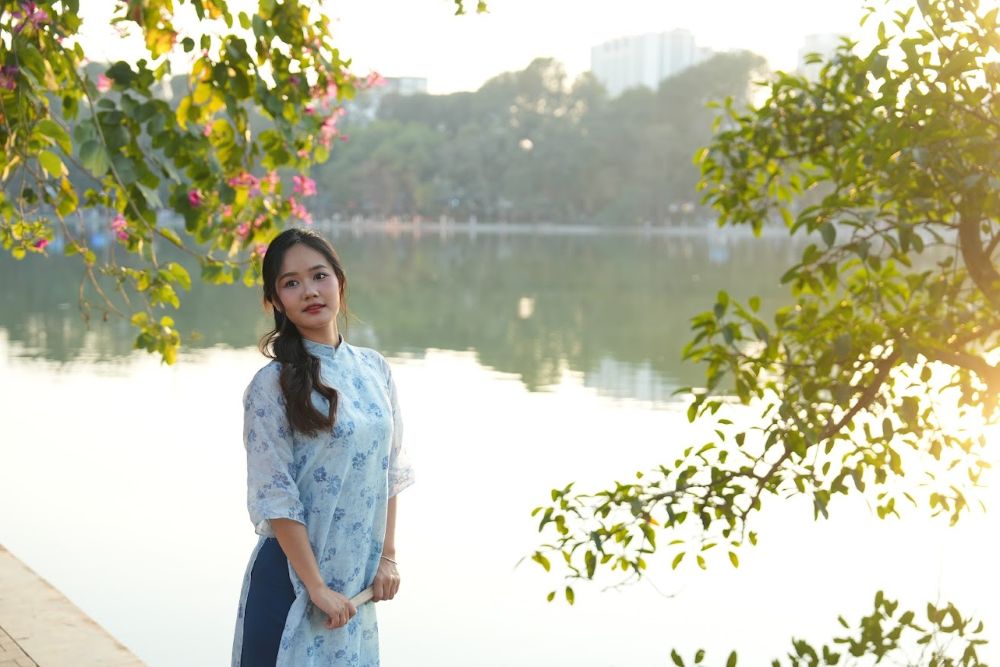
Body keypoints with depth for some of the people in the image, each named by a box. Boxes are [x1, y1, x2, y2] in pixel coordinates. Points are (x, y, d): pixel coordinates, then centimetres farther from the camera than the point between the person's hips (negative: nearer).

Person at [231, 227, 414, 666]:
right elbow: (275, 498, -13)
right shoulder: (272, 385, -10)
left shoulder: (374, 369, 6)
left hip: (357, 581, 5)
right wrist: (317, 587, -14)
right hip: (293, 580, -5)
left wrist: (387, 557, 6)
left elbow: (390, 470, 11)